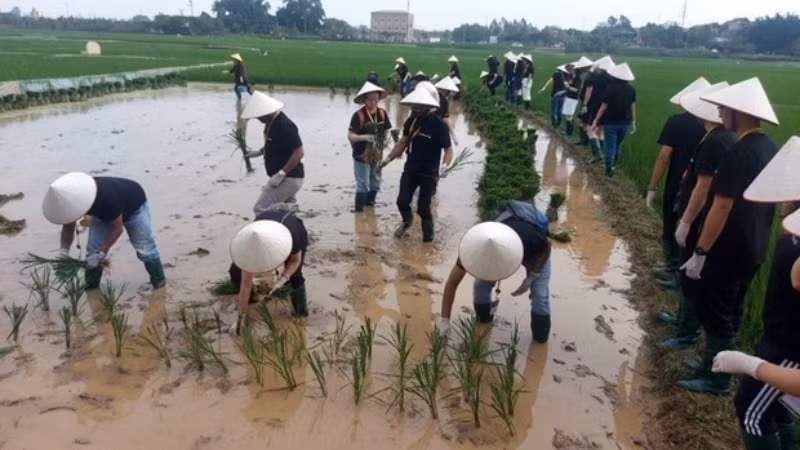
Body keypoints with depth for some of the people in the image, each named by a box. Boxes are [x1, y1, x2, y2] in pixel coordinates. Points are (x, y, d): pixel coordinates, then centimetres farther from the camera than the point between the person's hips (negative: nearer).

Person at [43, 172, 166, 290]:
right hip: (104, 211, 5)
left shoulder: (108, 197, -45)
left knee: (144, 249, -6)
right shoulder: (71, 199, -28)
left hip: (134, 205, -5)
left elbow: (117, 228, -30)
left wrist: (100, 254, -34)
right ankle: (90, 287, 13)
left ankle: (159, 283, 11)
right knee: (93, 251, -4)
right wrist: (64, 252, -27)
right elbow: (68, 227, -12)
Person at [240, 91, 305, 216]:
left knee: (261, 209, -9)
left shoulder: (284, 126, -23)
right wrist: (260, 151, 10)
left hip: (288, 179, -10)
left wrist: (281, 174, -28)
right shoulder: (272, 122, 6)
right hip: (288, 178, 10)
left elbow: (298, 153, -26)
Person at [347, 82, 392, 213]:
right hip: (362, 156, -5)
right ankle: (359, 210, 10)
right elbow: (350, 136, -20)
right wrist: (364, 137, -34)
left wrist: (384, 141, -4)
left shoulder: (382, 113, -5)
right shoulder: (358, 115, -19)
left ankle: (369, 205, 40)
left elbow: (386, 131, 10)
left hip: (377, 155, 6)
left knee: (375, 184, 19)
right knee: (363, 185, -2)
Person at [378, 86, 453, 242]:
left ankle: (428, 239, 20)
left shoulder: (439, 125, -18)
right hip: (410, 169, 5)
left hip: (429, 173, -5)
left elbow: (448, 149, -15)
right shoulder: (412, 120, -1)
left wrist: (444, 165, -33)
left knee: (423, 208, 1)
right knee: (402, 201, 9)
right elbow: (404, 141, 12)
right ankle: (407, 221, 42)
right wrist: (389, 158, 8)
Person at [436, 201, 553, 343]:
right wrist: (444, 320, -28)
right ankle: (483, 322, 18)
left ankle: (540, 336, 14)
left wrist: (531, 278, -22)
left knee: (539, 295, -12)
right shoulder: (477, 246, -39)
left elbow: (547, 247, -18)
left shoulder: (532, 239, -46)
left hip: (536, 251, -2)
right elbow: (453, 281, -28)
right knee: (481, 284, -10)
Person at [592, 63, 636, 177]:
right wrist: (633, 122, 14)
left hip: (611, 122, -4)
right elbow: (632, 106, 4)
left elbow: (604, 106, -11)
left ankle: (609, 169, 6)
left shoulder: (611, 88, -13)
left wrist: (596, 120, -4)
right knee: (617, 146, 19)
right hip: (625, 122, 4)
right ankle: (612, 167, 31)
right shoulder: (631, 89, -1)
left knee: (610, 147, 4)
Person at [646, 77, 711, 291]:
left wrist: (652, 188, -10)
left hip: (676, 187, -3)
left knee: (671, 230, 13)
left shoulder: (676, 122, -10)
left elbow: (664, 157, -15)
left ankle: (674, 272, 20)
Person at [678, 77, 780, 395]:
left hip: (729, 251, -9)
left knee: (715, 314, 4)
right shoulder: (771, 150, 6)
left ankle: (715, 379, 16)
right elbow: (761, 202, 14)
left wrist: (700, 252, -19)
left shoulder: (738, 153, -22)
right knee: (731, 312, 20)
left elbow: (722, 207, -24)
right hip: (754, 250, 9)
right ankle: (716, 363, 34)